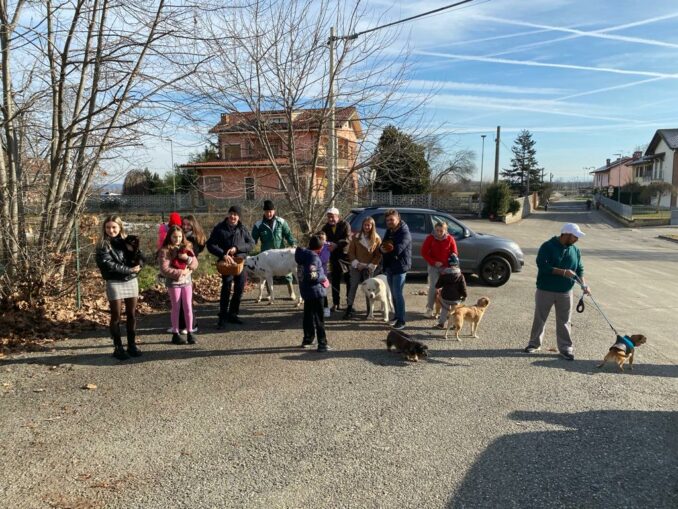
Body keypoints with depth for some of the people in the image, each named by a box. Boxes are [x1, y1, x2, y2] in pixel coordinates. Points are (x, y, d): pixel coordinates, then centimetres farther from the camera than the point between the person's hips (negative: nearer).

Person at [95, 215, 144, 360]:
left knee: (132, 314, 8)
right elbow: (108, 265, -17)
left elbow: (140, 256, 6)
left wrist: (138, 265, -16)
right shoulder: (103, 245, -5)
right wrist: (129, 269, -18)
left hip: (131, 281, 4)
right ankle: (118, 348, 11)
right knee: (116, 316, 2)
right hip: (114, 283, -4)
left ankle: (132, 345, 19)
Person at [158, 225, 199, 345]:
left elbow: (195, 264, 4)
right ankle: (175, 333, 14)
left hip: (187, 281, 4)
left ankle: (189, 332, 14)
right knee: (176, 308, 4)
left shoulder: (187, 247, 7)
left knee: (188, 307, 5)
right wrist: (180, 272, -19)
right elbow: (164, 269, -15)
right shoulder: (165, 251, -8)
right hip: (173, 282, -4)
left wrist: (187, 258, -15)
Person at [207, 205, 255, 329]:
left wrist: (237, 248, -13)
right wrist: (223, 254, -19)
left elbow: (251, 243, 2)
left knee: (239, 289, 8)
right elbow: (210, 245, -4)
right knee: (226, 288, -13)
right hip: (226, 263, -3)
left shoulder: (242, 229, 3)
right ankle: (223, 317, -5)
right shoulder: (219, 228, -2)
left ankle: (232, 314, 23)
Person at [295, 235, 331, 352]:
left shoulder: (303, 255, 8)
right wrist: (323, 278, -11)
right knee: (319, 319, -2)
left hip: (306, 291, 9)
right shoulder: (313, 257, -19)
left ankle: (307, 340, 30)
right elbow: (312, 275, -28)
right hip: (315, 291, -9)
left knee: (308, 316, 20)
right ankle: (322, 344, 2)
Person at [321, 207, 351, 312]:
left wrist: (336, 244, -31)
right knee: (335, 280, 7)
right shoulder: (326, 227, 8)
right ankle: (335, 303, 14)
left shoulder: (345, 225, -6)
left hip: (345, 255, -4)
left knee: (348, 280, 3)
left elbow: (347, 239, -18)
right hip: (334, 256, 4)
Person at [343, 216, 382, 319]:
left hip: (369, 268, 0)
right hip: (356, 267, 0)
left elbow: (379, 255, -2)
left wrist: (371, 266, -9)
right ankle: (349, 309, -2)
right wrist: (356, 263, -8)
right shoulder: (356, 237, 0)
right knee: (353, 287, -4)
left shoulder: (377, 239, -2)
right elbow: (351, 252, 2)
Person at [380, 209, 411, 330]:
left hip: (400, 267, -8)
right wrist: (382, 249, -13)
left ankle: (401, 320, -2)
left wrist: (385, 250, -8)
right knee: (394, 294, 14)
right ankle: (397, 316, 25)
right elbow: (382, 246, 11)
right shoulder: (389, 231, 15)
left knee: (398, 294, -9)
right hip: (389, 266, 8)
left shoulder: (404, 233, -13)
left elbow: (397, 250, -24)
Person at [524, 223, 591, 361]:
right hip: (545, 290, -3)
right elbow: (542, 265, -22)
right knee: (540, 319, 9)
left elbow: (579, 269, 10)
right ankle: (534, 343, 25)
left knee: (564, 321, 8)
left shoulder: (575, 250, 4)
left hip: (565, 292, 4)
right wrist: (563, 272, -26)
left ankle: (565, 347, 18)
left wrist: (584, 284, -6)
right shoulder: (548, 247, -13)